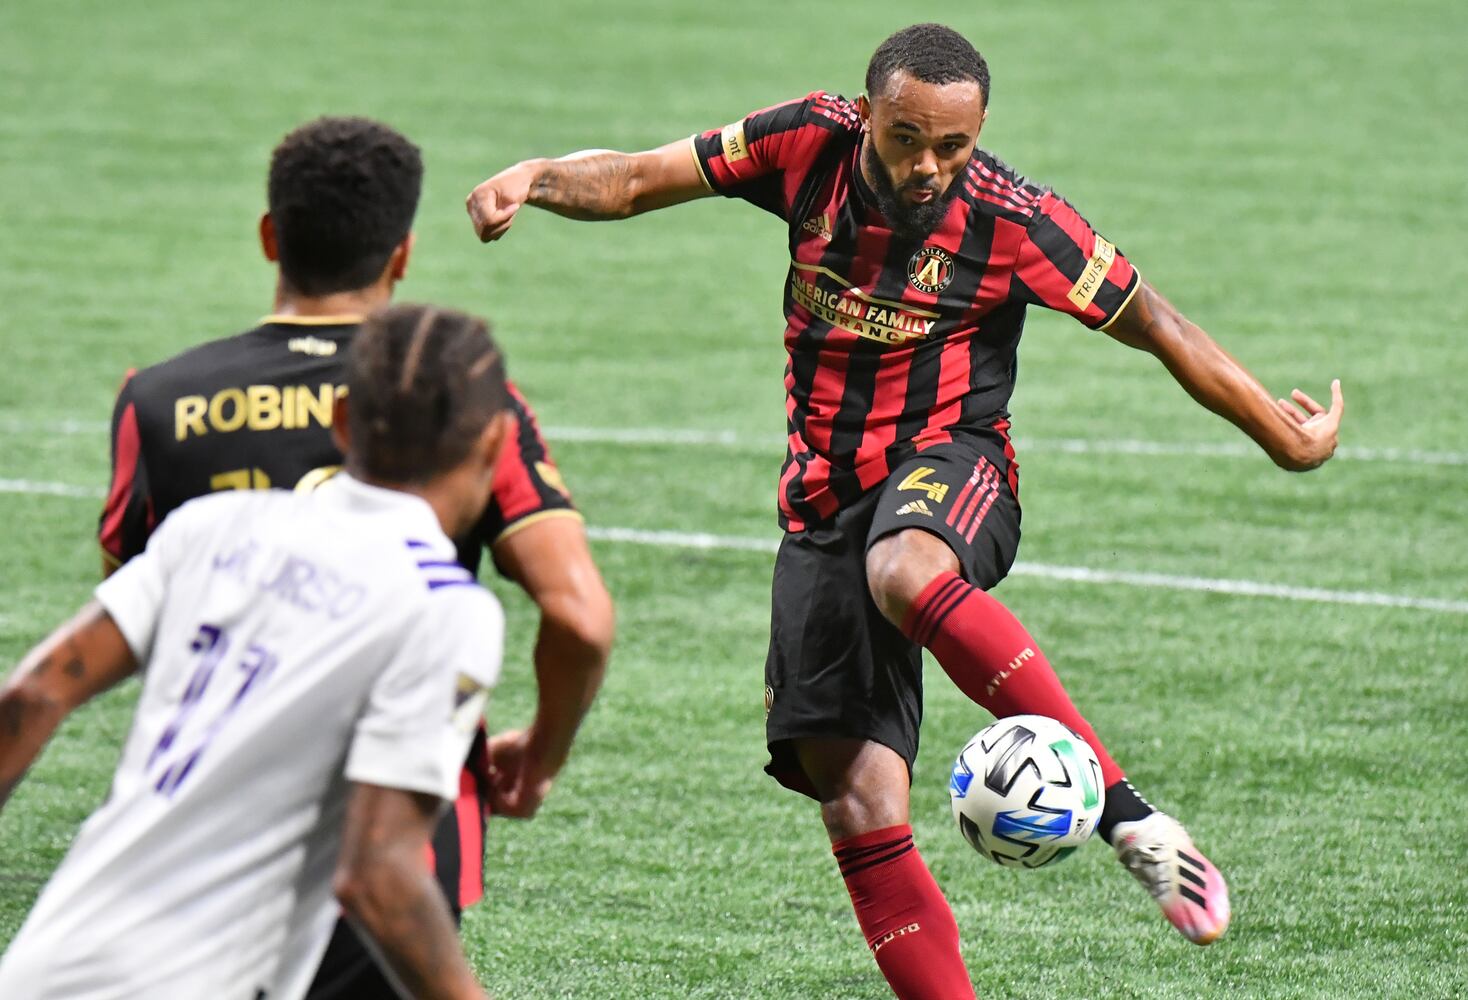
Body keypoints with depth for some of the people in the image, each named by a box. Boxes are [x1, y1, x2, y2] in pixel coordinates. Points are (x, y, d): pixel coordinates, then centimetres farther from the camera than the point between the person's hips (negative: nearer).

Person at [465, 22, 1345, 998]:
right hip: (824, 503, 4)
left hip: (949, 463, -4)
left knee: (903, 571, -41)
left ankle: (1126, 810, -39)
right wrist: (531, 178, -17)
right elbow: (635, 181, 2)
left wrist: (1281, 432, 5)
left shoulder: (1011, 221, -10)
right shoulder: (811, 145, -2)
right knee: (859, 808, -8)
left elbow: (1152, 322, -1)